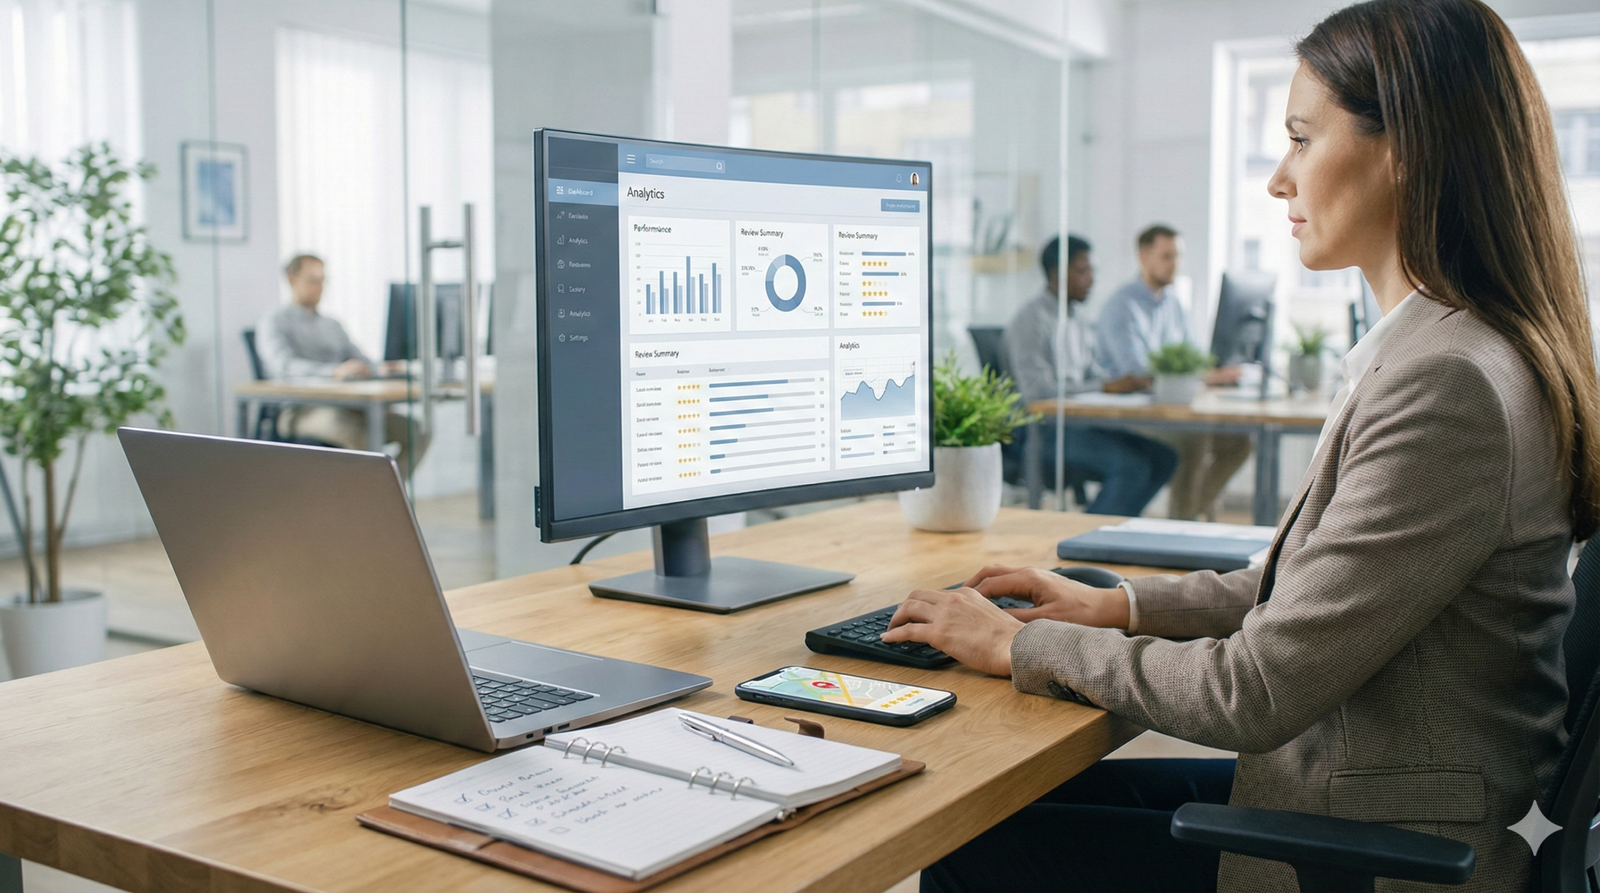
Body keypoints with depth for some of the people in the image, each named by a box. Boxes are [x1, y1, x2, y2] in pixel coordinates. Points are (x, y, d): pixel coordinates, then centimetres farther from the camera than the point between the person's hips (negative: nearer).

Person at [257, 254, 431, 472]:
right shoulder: (274, 323, 4)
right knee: (357, 432, -38)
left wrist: (382, 369, -11)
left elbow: (361, 363, 16)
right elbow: (285, 366, -16)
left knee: (415, 431, -16)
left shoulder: (332, 325, 28)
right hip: (299, 411, -6)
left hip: (343, 408, 7)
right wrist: (335, 371, -34)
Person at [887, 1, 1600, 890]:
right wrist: (1118, 604, 9)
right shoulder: (1432, 351, 7)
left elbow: (1255, 693, -24)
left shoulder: (1447, 385, -26)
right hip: (1333, 792, 9)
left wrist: (1024, 646, -12)